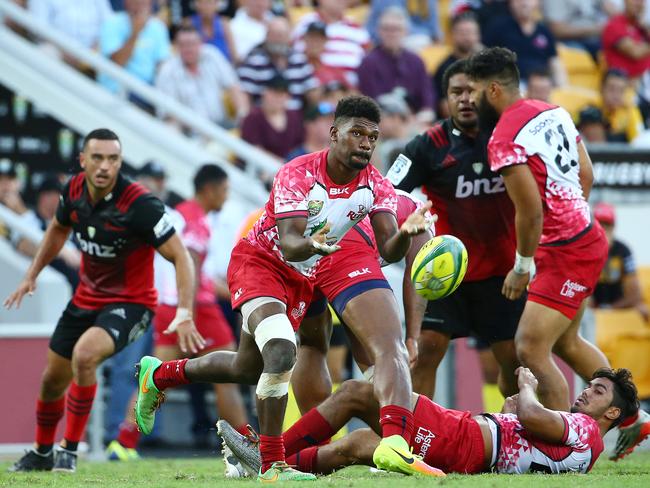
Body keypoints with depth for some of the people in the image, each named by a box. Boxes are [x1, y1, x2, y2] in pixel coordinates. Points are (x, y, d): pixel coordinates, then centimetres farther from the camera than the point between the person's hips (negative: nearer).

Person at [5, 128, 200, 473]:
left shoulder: (139, 205, -27)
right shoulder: (75, 189, -9)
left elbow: (180, 256, -26)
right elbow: (59, 229, 15)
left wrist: (185, 314, -36)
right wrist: (32, 275, 16)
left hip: (129, 303, -6)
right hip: (86, 298, 6)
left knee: (84, 355, -31)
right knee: (54, 378, 13)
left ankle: (70, 450, -15)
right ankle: (42, 452, 40)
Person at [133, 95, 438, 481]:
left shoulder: (376, 186, -12)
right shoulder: (297, 174, -26)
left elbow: (388, 250, -21)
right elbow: (290, 244, -33)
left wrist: (405, 234, -45)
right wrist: (311, 245, -57)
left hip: (304, 281, 7)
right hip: (260, 261, -7)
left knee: (248, 369, 18)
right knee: (282, 351, -30)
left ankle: (159, 374, 43)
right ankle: (272, 464, -22)